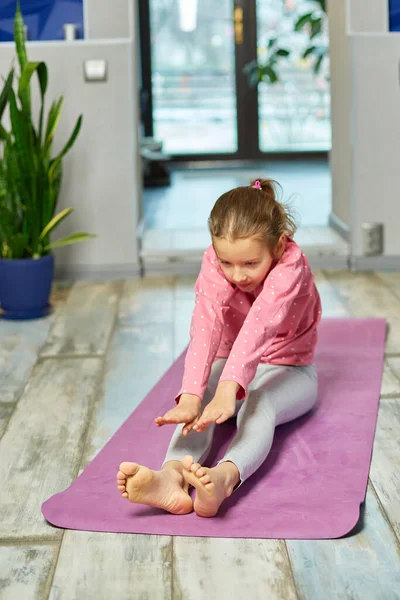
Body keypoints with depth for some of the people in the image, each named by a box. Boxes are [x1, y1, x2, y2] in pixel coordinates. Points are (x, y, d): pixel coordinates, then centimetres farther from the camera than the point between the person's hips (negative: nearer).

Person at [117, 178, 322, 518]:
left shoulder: (290, 265, -27)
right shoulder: (214, 264, -18)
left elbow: (259, 324, -45)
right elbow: (205, 329, -34)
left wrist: (228, 390, -60)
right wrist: (190, 397, -50)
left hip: (288, 370, -3)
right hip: (231, 364, 3)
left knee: (257, 405, -37)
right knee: (200, 405, -31)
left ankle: (225, 477, -67)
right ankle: (173, 475, -59)